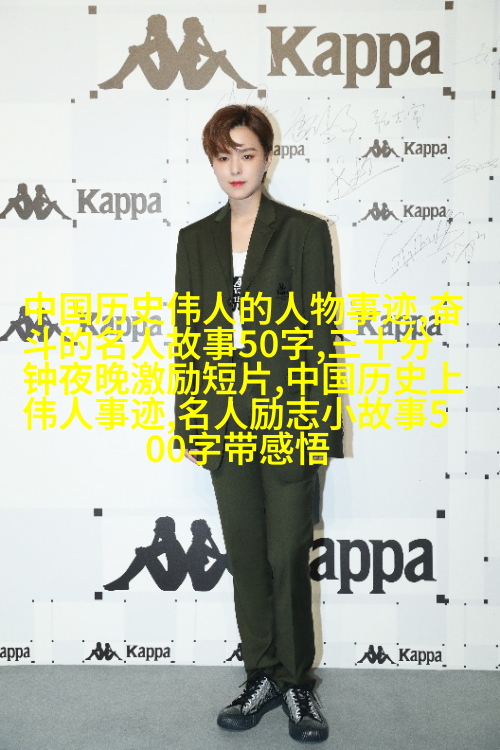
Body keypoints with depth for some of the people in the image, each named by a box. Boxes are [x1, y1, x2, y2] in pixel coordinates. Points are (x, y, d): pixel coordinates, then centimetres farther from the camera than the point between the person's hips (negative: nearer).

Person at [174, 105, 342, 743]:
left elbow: (318, 334, -3)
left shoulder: (304, 231, 0)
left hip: (287, 419, -3)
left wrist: (318, 426, -8)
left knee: (289, 556, 2)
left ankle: (297, 681, 21)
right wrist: (188, 422, 5)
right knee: (245, 555, 11)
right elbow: (187, 334, 10)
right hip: (223, 420, 4)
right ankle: (263, 676, 26)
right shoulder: (195, 239, 11)